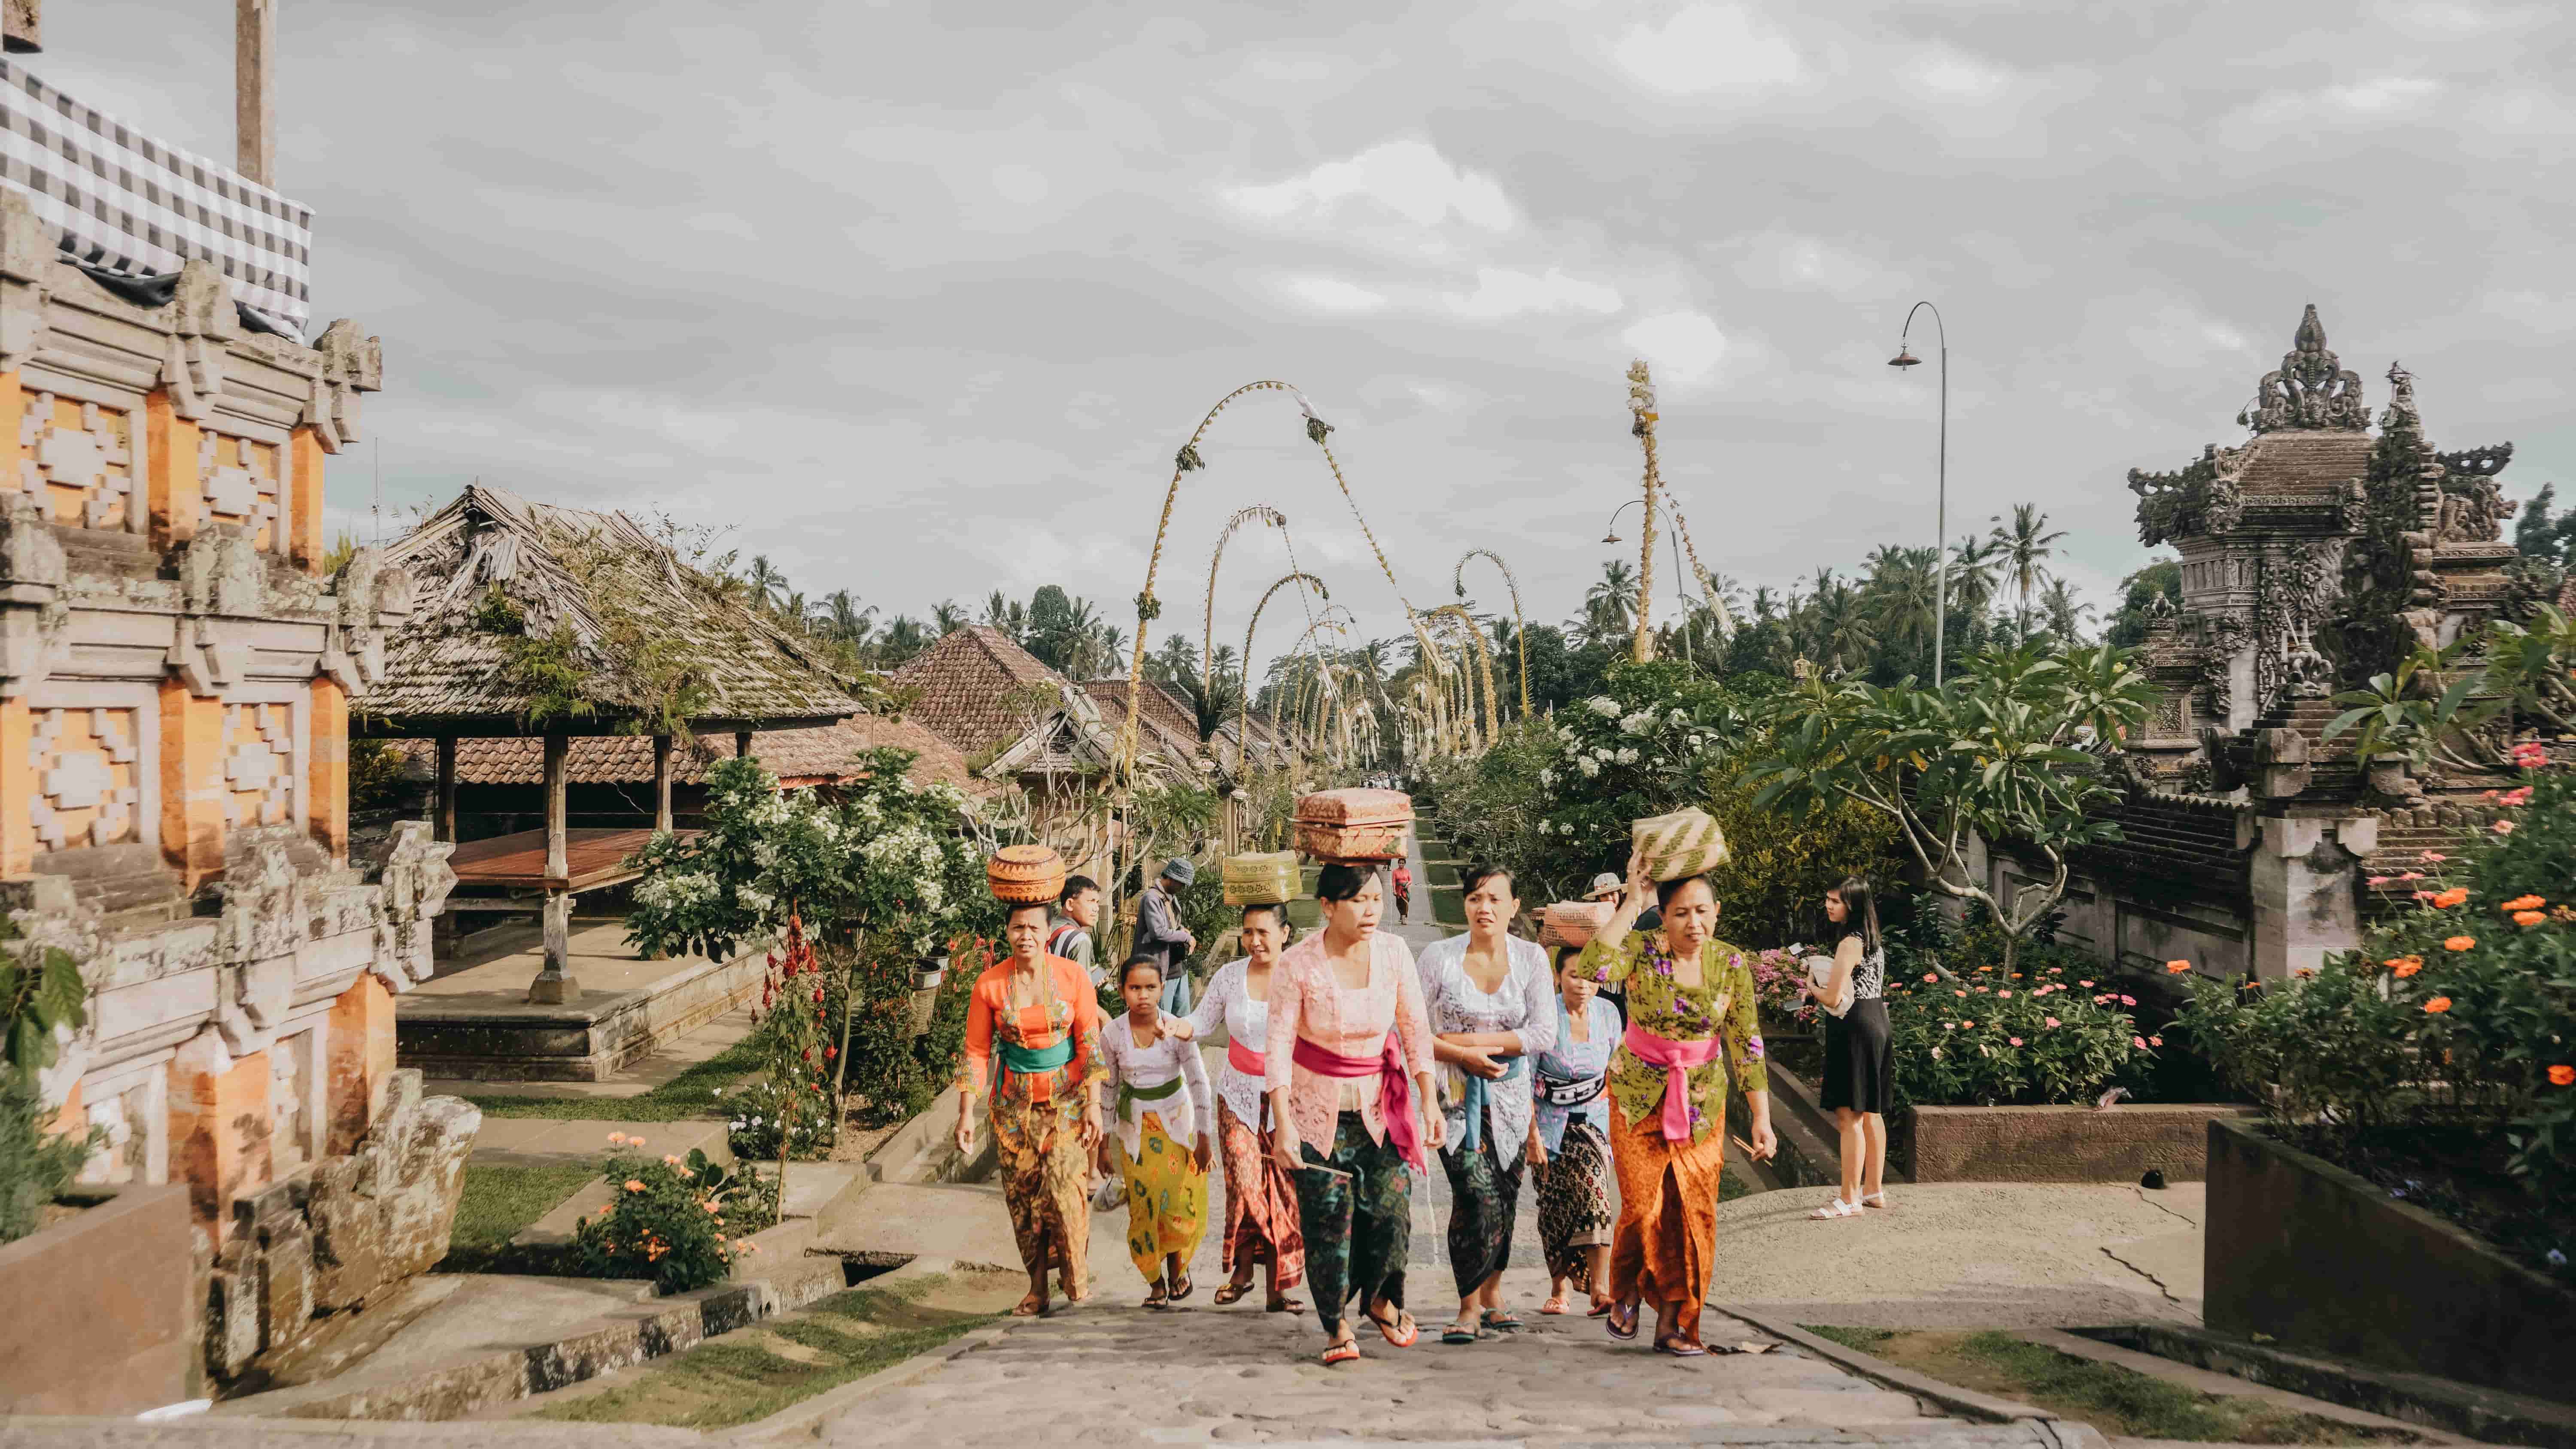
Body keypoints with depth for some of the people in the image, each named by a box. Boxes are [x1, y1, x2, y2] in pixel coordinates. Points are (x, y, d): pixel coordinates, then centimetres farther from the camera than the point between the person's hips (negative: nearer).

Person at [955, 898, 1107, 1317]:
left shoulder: (1072, 976, -6)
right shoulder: (989, 984, -5)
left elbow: (1090, 1043, -3)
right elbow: (976, 1053, -1)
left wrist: (1093, 1103, -8)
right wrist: (967, 1113, -5)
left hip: (1067, 1097, -1)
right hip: (1015, 1101, 1)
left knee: (1065, 1188, -12)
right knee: (1022, 1195, 2)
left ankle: (1077, 1277, 8)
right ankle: (1037, 1289, 14)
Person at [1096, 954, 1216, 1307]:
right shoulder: (1112, 1035, -9)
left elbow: (1200, 1083, -7)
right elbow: (1107, 1090, 1)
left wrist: (1204, 1138, -6)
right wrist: (1104, 1144, 4)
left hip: (1176, 1122, -1)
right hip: (1136, 1127, 1)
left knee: (1179, 1203, -4)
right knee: (1143, 1205, -1)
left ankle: (1177, 1264, 25)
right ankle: (1155, 1281, 16)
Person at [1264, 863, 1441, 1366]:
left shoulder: (1393, 952, -7)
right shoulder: (1297, 965, -15)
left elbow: (1416, 1030, 1)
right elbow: (1278, 1046, -14)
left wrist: (1430, 1103, -3)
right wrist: (1282, 1124, -20)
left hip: (1380, 1103, 2)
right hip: (1317, 1107, -2)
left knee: (1390, 1209, -5)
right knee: (1327, 1219, -5)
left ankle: (1380, 1298, 24)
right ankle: (1336, 1324, 14)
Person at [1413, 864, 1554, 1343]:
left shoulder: (1530, 958, -1)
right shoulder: (1438, 957, -6)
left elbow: (1545, 1033, -7)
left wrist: (1473, 1041, -13)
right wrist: (1463, 1056, -16)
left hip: (1509, 1095, 3)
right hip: (1454, 1094, -3)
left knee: (1504, 1198, 8)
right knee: (1477, 1195, -15)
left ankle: (1491, 1295, 26)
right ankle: (1470, 1307, -5)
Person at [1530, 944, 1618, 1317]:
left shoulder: (1608, 1014, -3)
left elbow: (1615, 1070, 10)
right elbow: (1525, 1079, -11)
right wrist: (1533, 1134, -14)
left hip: (1593, 1119, 1)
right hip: (1551, 1121, -1)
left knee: (1593, 1191, -18)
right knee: (1554, 1207, 4)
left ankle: (1600, 1289, -22)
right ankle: (1558, 1289, 21)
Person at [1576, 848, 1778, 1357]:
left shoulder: (1731, 964, -6)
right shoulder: (1643, 951, -13)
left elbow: (1746, 1046, -3)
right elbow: (1595, 967, -35)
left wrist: (1761, 1119, -6)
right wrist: (1632, 901, -31)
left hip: (1702, 1101, 2)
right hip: (1639, 1096, -2)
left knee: (1693, 1211, -2)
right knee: (1643, 1207, -7)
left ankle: (1674, 1324, 12)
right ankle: (1623, 1297, 21)